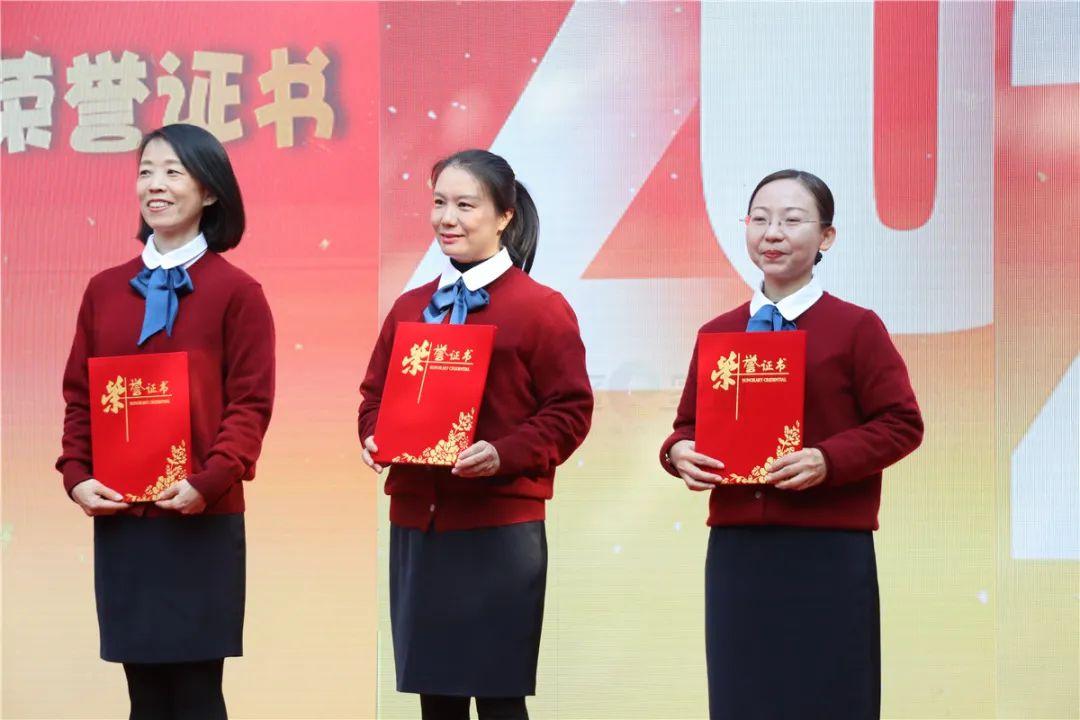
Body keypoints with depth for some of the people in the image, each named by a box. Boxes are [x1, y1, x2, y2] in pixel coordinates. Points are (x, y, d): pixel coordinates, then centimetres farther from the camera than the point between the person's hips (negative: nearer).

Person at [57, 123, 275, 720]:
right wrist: (77, 475, -2)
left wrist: (207, 482, -18)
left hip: (201, 522, -4)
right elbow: (80, 395, 12)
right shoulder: (105, 289, 10)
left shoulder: (236, 291, -3)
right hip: (118, 520, 4)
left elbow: (251, 404, -7)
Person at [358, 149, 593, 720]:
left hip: (499, 529, -5)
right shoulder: (409, 308, 12)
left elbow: (570, 411, -7)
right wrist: (374, 437, -5)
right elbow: (375, 394, 17)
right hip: (415, 525, 5)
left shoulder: (541, 308, -4)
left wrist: (504, 455, -21)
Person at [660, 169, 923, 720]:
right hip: (735, 549, 4)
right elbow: (689, 424, 16)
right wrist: (679, 453, -7)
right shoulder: (716, 333, 10)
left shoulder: (856, 328, -2)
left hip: (828, 553, -4)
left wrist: (828, 460, -18)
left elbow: (901, 424, -5)